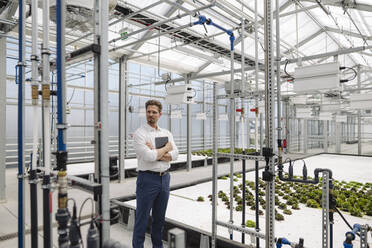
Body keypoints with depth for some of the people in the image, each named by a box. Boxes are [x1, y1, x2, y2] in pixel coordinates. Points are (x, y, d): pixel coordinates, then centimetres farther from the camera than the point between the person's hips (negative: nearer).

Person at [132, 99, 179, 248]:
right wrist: (166, 148, -6)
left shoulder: (167, 133, 10)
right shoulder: (139, 133, -7)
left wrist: (156, 154, -15)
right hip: (148, 178, -5)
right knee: (142, 219, 5)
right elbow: (148, 156, -19)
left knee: (160, 218, 18)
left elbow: (175, 154, -2)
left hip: (164, 178, 6)